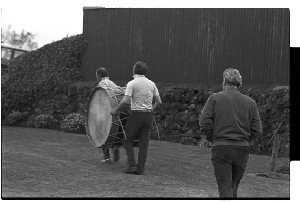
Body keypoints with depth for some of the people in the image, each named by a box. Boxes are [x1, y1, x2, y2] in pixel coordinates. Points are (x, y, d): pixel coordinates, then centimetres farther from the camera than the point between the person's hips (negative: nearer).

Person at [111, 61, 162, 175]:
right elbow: (159, 101, 9)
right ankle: (140, 169, 9)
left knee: (128, 140, 8)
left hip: (136, 114, -5)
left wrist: (115, 110, -3)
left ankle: (132, 165, -1)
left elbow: (125, 100, -16)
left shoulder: (132, 83, -7)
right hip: (148, 115, 5)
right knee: (144, 143, 8)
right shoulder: (152, 84, 8)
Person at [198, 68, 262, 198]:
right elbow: (257, 131, 5)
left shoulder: (215, 98, -1)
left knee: (225, 188, -3)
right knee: (233, 186, 18)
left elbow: (204, 121, -9)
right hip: (242, 148, 4)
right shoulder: (250, 102, 7)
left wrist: (206, 138, 9)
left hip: (221, 148, -3)